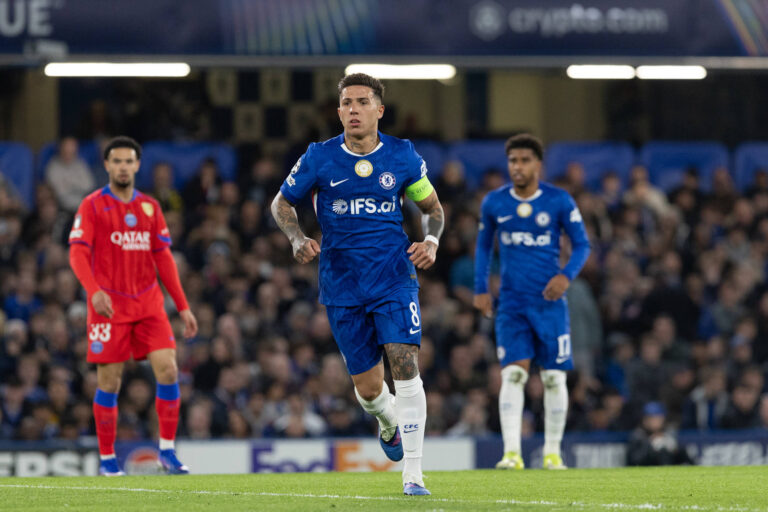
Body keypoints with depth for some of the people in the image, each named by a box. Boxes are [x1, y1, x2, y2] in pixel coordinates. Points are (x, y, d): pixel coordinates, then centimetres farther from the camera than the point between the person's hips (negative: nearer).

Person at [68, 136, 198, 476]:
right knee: (109, 383, -2)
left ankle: (167, 450, -2)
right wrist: (94, 291, -26)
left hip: (149, 304, 3)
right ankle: (107, 458, 8)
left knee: (168, 371, -10)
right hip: (110, 306, -3)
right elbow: (77, 253, -8)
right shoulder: (93, 206, 0)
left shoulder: (150, 207, 12)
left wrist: (183, 307, 9)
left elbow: (163, 259, 14)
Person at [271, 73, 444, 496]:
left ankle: (413, 474, -12)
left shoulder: (402, 156, 0)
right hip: (342, 287, 1)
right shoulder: (319, 159, -3)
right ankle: (389, 422, 42)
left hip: (394, 278, -1)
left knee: (405, 366, -17)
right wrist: (297, 239, -8)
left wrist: (431, 241, -5)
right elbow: (282, 202, 10)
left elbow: (431, 206, 14)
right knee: (368, 387, 4)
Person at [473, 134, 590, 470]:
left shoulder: (559, 202, -3)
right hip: (512, 302, 1)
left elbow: (581, 244, 3)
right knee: (513, 373, -13)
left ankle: (553, 452, 15)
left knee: (554, 377, 2)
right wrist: (481, 288, 8)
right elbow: (483, 245, 17)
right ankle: (512, 452, -17)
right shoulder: (493, 203, 4)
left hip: (550, 301, -1)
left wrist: (567, 275, -16)